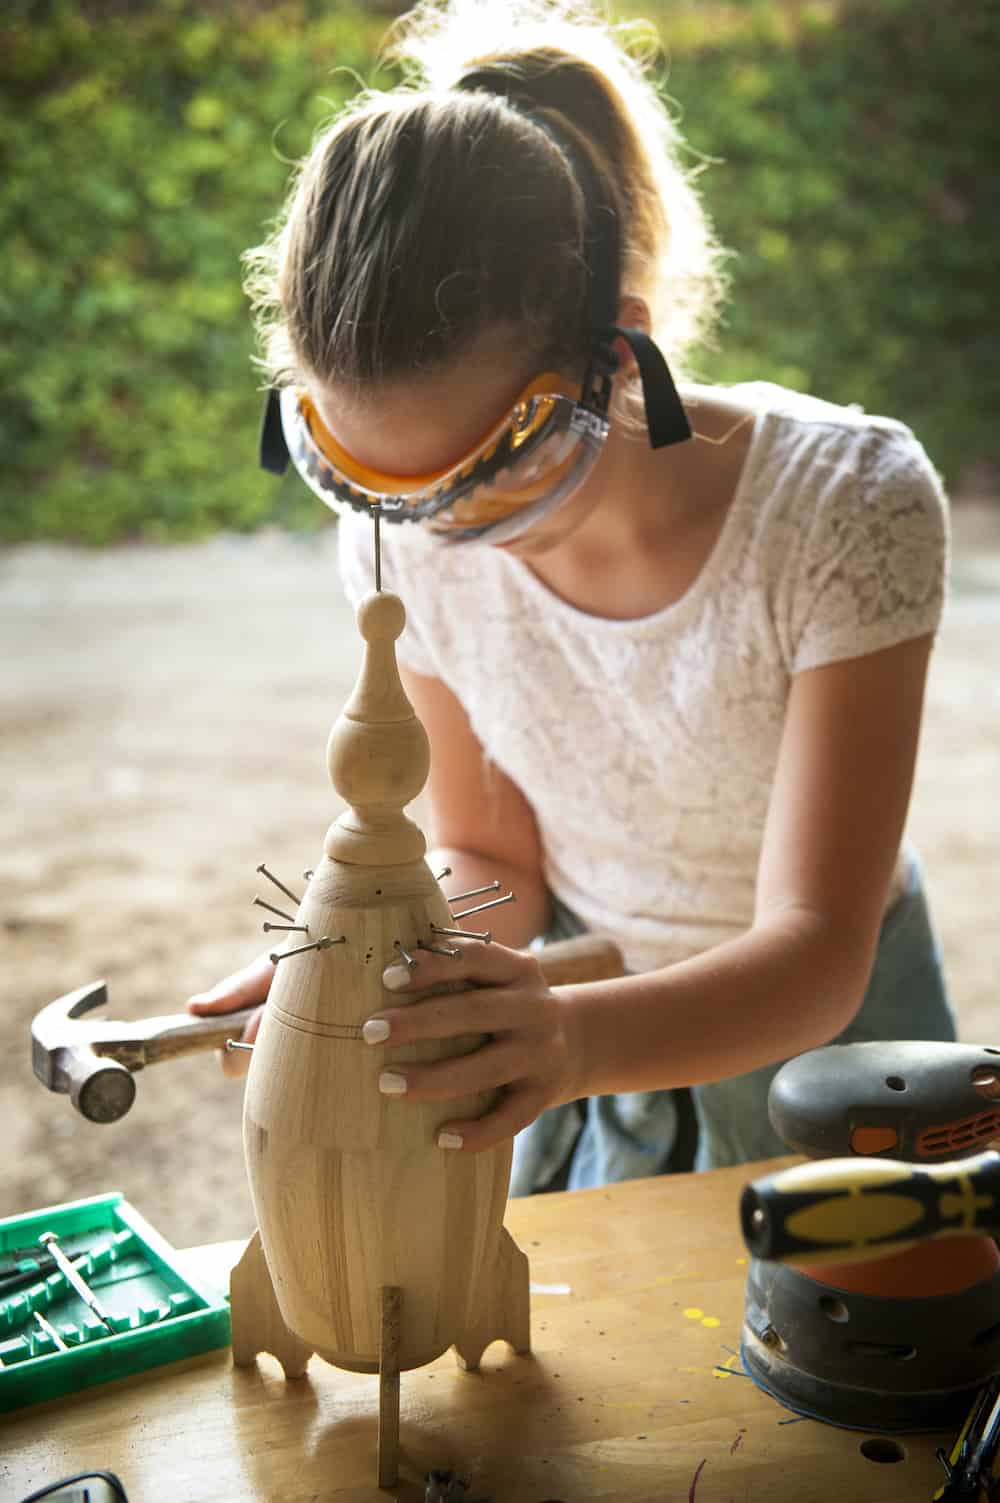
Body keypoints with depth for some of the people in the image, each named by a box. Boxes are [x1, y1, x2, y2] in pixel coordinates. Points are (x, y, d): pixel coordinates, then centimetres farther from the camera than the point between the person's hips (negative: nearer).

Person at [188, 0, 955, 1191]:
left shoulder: (847, 505, -30)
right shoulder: (410, 543, -20)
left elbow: (813, 956, -32)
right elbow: (491, 858, -8)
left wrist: (576, 1034, -53)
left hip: (822, 1020, -2)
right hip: (588, 1012, 2)